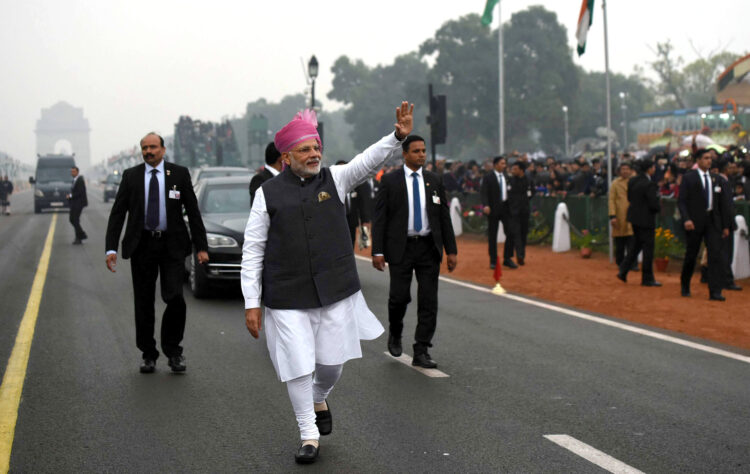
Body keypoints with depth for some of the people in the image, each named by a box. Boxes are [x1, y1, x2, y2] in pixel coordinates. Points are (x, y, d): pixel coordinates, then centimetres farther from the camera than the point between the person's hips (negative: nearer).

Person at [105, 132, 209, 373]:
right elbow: (117, 213, 3)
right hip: (142, 245, 1)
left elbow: (193, 211, 4)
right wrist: (111, 248, -7)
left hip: (172, 245, -1)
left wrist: (201, 247, -1)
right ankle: (148, 355, 18)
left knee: (175, 298, -12)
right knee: (143, 303, 5)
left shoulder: (179, 174, 2)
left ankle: (173, 351, 7)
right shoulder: (131, 176, 4)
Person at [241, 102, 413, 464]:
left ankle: (320, 399, 43)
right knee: (298, 366, -1)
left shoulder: (334, 179, 4)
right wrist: (251, 303, -6)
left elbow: (368, 161, -13)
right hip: (288, 298, -2)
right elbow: (252, 251, -2)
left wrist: (398, 137, -32)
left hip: (336, 291, 2)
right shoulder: (269, 193, -3)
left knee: (332, 361, 10)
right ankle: (309, 435, 16)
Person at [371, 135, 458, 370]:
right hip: (401, 247, -3)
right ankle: (395, 334, 25)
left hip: (429, 247, 3)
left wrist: (451, 250, 5)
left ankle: (421, 352, 6)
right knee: (399, 296, -5)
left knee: (428, 300, 0)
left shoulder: (434, 180, 8)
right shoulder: (390, 180, -1)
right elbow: (379, 217, -3)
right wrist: (378, 251, -11)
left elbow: (444, 216, 10)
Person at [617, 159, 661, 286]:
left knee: (636, 245, 21)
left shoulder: (632, 181, 3)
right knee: (648, 247, 1)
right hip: (646, 219, -8)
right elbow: (654, 204, -20)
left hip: (634, 216, 8)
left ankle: (623, 271, 18)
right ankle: (647, 278, 8)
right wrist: (659, 208, 1)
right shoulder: (648, 184, -21)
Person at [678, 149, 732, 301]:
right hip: (695, 222, -3)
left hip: (713, 221, 3)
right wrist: (686, 219, -21)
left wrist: (725, 225, 11)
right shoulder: (689, 178, -2)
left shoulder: (715, 178, 11)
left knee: (715, 254, -7)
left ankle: (715, 291, -8)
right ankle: (685, 285, 29)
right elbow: (681, 201, -7)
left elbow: (721, 203, 14)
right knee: (691, 255, 7)